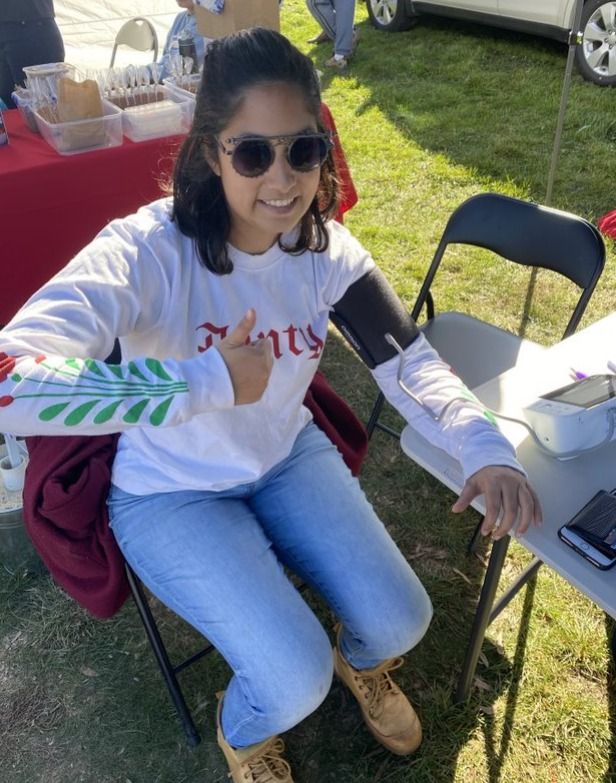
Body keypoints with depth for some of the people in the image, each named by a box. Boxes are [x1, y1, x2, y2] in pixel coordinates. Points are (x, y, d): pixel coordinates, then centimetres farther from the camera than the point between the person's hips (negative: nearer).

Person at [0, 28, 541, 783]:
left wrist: (484, 450, -30)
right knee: (297, 678, -15)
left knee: (400, 621, -3)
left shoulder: (326, 249, -11)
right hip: (171, 493, -4)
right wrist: (210, 378, -40)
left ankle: (359, 659, 38)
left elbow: (409, 361, -11)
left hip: (291, 458, 5)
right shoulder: (146, 251, -29)